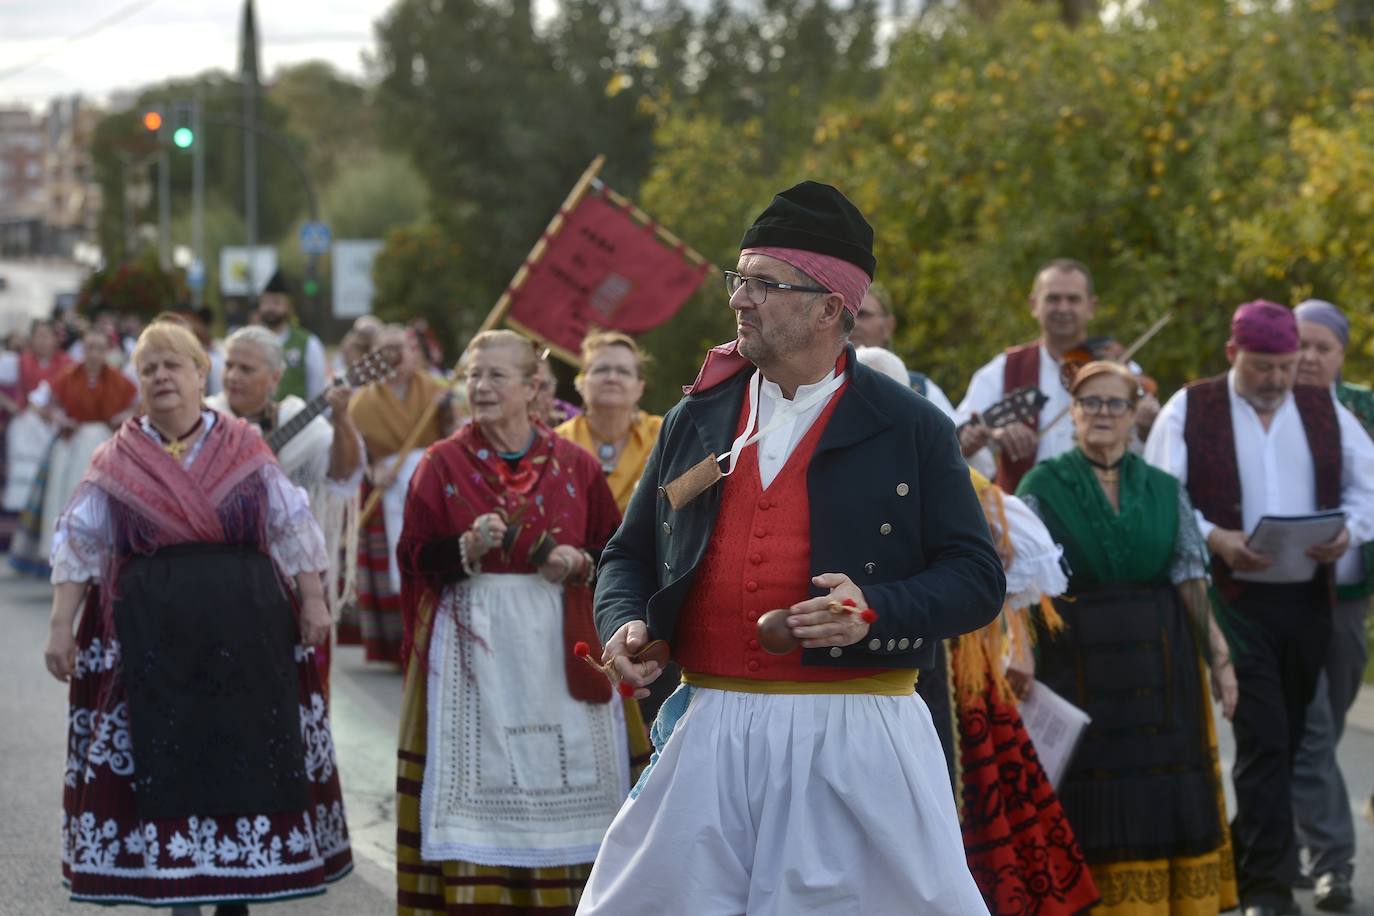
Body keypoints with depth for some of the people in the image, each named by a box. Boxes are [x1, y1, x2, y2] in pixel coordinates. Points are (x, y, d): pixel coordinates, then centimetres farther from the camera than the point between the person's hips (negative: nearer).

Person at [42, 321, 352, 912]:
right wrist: (61, 627, -1)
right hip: (153, 636, 0)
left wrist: (312, 601, 0)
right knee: (165, 762, -1)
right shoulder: (116, 463, 6)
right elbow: (78, 548, 6)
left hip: (244, 635, 0)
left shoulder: (245, 450, 6)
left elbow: (293, 531, 6)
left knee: (244, 754, 2)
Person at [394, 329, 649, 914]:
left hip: (559, 646, 1)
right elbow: (414, 557, 1)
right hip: (475, 644, -1)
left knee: (565, 776, -1)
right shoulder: (442, 464, 5)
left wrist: (579, 562, -10)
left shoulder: (575, 466, 7)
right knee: (480, 779, -5)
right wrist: (466, 549, -16)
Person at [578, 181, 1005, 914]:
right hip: (710, 736, 3)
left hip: (855, 742, -3)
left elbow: (977, 578, -1)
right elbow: (630, 553, 20)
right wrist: (623, 624, -1)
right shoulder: (695, 421, 12)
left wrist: (877, 608, -18)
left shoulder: (912, 430, 1)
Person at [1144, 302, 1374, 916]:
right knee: (1263, 739, -13)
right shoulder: (1189, 411, 1)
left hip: (1308, 601, 4)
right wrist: (1215, 539, -18)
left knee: (1282, 741, 11)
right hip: (1234, 600, -4)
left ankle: (1240, 866, 26)